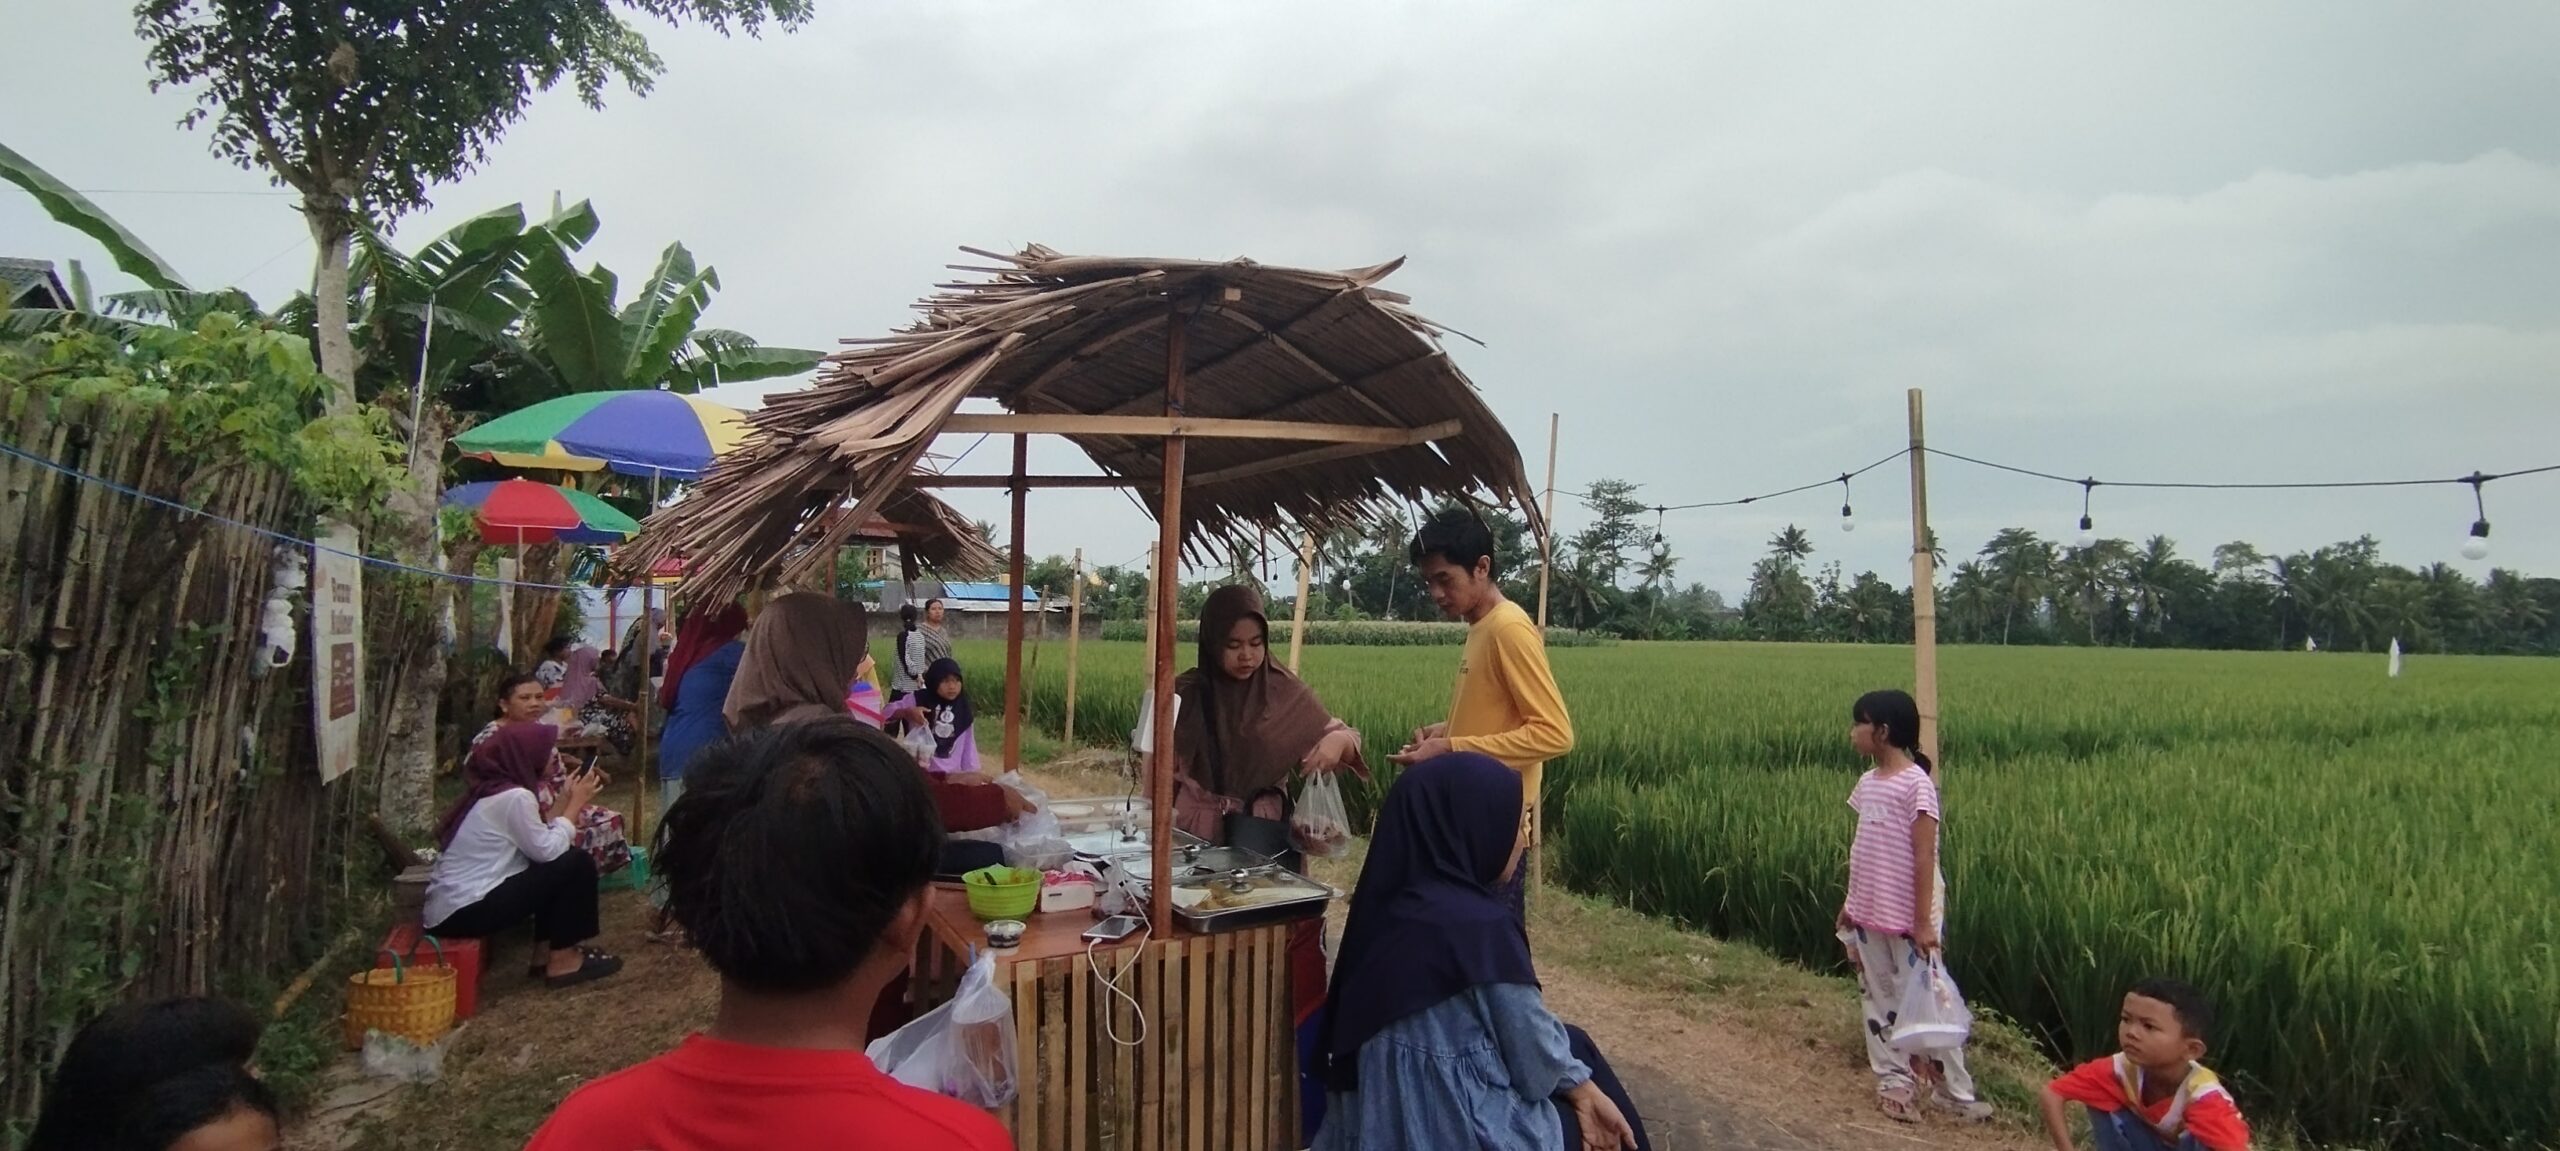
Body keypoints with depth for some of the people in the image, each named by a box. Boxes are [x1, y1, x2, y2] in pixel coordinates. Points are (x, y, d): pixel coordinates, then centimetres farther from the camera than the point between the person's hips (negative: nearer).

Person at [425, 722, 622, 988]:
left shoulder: (490, 788, 11)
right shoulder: (514, 796, -18)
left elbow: (540, 841, 11)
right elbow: (548, 850, -12)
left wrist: (564, 800, 13)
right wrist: (575, 804, -2)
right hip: (465, 911, -10)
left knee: (561, 860, 14)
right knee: (578, 864, -8)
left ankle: (550, 949, 16)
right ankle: (562, 960, 2)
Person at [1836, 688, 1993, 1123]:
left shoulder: (1916, 784, -16)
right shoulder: (1867, 782, 6)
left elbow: (1924, 858, -17)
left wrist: (1923, 922, -18)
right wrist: (1850, 905, 14)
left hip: (1907, 917, -7)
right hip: (1868, 914, 7)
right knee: (1879, 1001, 13)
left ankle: (1954, 1091, 16)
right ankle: (1894, 1082, 25)